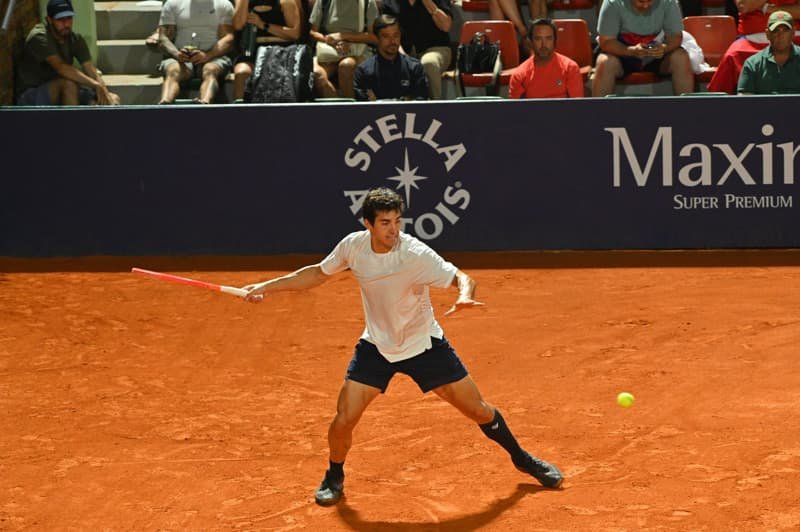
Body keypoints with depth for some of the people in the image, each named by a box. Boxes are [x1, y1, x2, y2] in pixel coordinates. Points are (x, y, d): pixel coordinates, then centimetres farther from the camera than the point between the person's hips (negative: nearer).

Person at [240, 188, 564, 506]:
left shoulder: (416, 255, -28)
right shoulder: (353, 246, -14)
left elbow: (462, 278, -26)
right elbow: (318, 274, 4)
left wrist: (464, 297, -50)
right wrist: (267, 287, 1)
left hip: (424, 345, -2)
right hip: (376, 346, 2)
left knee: (478, 410, 3)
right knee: (343, 420, -8)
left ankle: (521, 458, 29)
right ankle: (334, 478, 21)